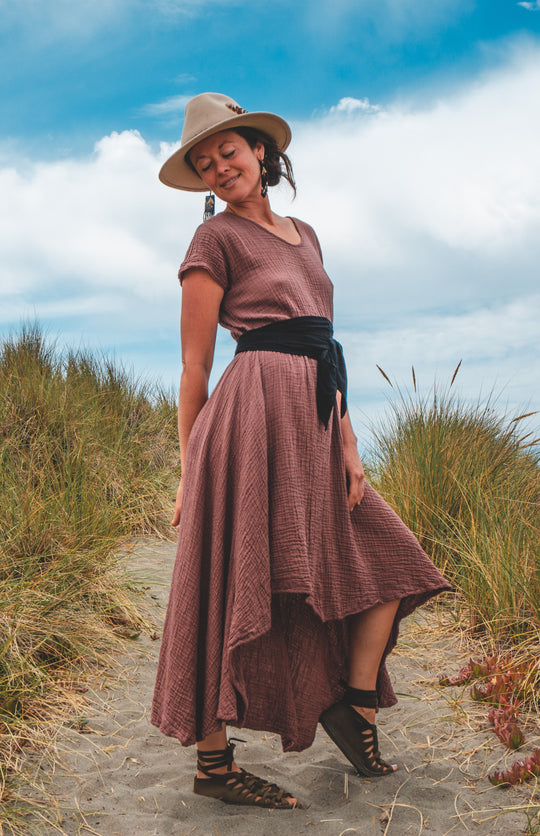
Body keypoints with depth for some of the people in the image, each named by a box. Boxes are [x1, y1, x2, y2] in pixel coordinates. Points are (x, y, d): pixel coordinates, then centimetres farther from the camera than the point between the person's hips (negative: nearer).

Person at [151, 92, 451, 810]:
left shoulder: (304, 233, 22)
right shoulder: (216, 239, 2)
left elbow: (324, 346, 16)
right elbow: (195, 366, -2)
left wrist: (348, 439, 7)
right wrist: (190, 470, -3)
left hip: (315, 424, 8)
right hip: (256, 413, -8)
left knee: (388, 556, 9)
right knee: (236, 586, -3)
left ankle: (353, 707, 20)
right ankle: (213, 764, 10)